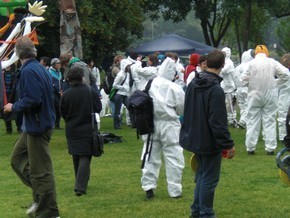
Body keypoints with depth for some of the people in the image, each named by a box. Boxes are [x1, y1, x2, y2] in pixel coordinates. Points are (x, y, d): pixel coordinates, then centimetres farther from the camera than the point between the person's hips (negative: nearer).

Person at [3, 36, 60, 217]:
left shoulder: (28, 72, -20)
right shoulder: (41, 69, 10)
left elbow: (32, 100, -27)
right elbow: (50, 96, 15)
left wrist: (14, 107, -10)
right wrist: (16, 106, 19)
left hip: (37, 126, -10)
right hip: (34, 125, 10)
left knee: (41, 170, -3)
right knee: (17, 159, 20)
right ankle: (41, 197, 22)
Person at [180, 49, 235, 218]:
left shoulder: (193, 84, 4)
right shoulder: (216, 90, -23)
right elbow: (218, 122, -24)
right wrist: (229, 144, -17)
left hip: (194, 138, 8)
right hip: (209, 141, -8)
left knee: (202, 175, 21)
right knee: (209, 179, 2)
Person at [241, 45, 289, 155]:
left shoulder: (251, 63, -9)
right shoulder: (272, 62, -6)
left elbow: (244, 80, -9)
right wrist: (276, 82, 4)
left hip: (255, 95, 0)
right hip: (270, 95, 0)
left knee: (252, 121, 8)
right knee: (270, 122, 7)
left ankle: (250, 147, 9)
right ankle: (270, 148, 6)